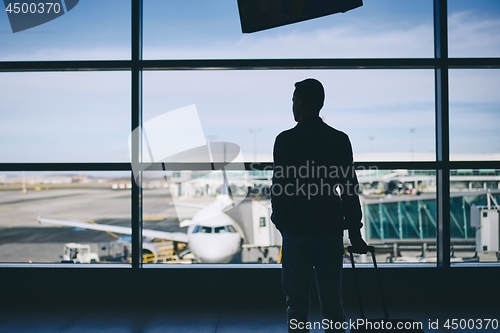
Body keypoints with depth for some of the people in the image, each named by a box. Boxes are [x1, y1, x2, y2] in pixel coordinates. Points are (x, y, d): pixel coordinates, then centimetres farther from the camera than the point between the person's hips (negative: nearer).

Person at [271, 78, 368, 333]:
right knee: (332, 301, 9)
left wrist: (280, 221, 11)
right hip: (331, 229, 2)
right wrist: (354, 231, 7)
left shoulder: (285, 140, -7)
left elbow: (279, 187, -6)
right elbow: (349, 189, 1)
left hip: (296, 230, -2)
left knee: (297, 302, 6)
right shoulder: (340, 140, 1)